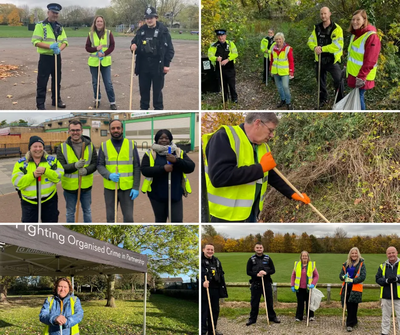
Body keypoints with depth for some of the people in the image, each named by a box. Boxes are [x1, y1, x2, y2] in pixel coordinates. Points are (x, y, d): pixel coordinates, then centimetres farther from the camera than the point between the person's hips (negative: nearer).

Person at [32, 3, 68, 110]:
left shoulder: (60, 27, 11)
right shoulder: (40, 25, -8)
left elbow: (65, 41, 7)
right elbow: (35, 41, -14)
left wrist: (60, 49, -16)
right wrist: (50, 46, -26)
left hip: (57, 57, 6)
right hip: (45, 57, -5)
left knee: (57, 80, 15)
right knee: (42, 82, -2)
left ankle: (56, 100, 28)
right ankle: (40, 104, 5)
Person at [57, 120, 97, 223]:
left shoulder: (90, 145, -2)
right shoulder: (62, 147, -7)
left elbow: (95, 164, -3)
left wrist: (86, 170, -25)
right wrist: (75, 165, -31)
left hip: (86, 185, 1)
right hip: (69, 186, -1)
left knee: (87, 211, 18)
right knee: (70, 212, 15)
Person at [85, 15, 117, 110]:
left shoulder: (108, 33, -2)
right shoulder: (91, 34, 1)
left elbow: (112, 46, -3)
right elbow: (87, 48, 2)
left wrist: (104, 53, -17)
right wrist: (96, 49, -17)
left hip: (105, 62, -2)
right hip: (93, 62, 2)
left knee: (108, 83, -2)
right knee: (95, 82, 10)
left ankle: (112, 102, 6)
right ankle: (97, 100, 26)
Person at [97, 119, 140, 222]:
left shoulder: (131, 145, 1)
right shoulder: (104, 146, 2)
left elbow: (136, 167, 1)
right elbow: (100, 165, 2)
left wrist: (136, 187, -5)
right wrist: (109, 175, -19)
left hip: (127, 188, -1)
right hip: (110, 188, 1)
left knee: (128, 217, 1)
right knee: (110, 217, 8)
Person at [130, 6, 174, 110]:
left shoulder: (163, 30, -5)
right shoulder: (141, 30, 7)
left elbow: (170, 48, -5)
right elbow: (134, 42, 19)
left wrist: (167, 64, -9)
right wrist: (133, 46, -5)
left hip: (158, 65, -4)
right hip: (143, 65, 4)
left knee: (157, 90, 5)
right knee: (144, 89, 12)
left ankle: (158, 109, 16)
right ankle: (144, 108, 25)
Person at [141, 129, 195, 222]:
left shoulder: (179, 152, 6)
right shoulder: (150, 153, 1)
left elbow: (191, 167, -5)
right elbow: (144, 170, -12)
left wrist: (176, 161, -22)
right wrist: (163, 168, -24)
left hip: (175, 194, 0)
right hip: (157, 194, 0)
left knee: (177, 221, -6)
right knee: (160, 220, 14)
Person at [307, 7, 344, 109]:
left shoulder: (336, 28, -12)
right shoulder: (317, 28, 6)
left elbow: (337, 45, -21)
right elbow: (310, 41, 7)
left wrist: (322, 48, -23)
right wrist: (315, 47, -16)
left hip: (332, 59, -5)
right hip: (319, 59, 5)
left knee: (338, 80, -11)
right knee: (321, 81, 16)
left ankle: (340, 101, 4)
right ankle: (323, 100, 33)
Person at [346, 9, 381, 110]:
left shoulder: (371, 37, -19)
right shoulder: (354, 34, 10)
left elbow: (369, 61, -22)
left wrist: (361, 77, -25)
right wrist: (347, 67, 21)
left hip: (361, 76, -8)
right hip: (352, 73, 8)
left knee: (358, 97, -4)